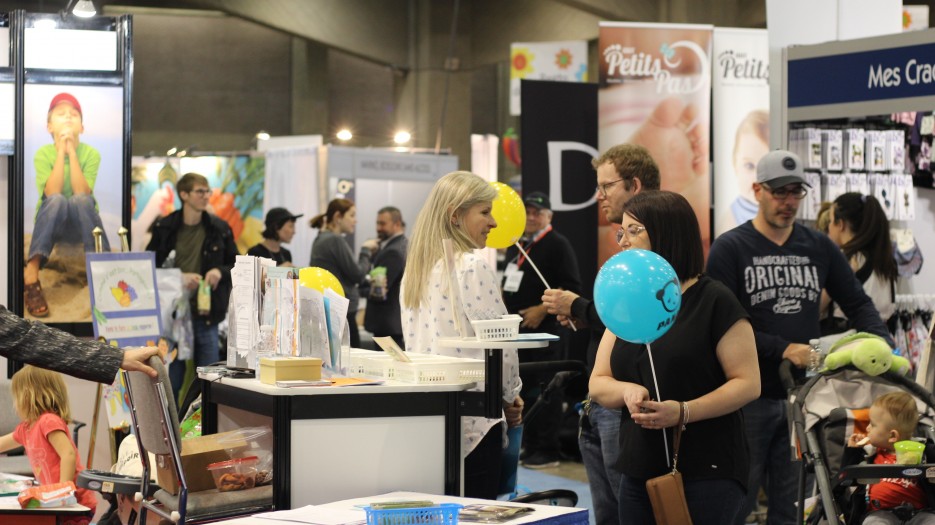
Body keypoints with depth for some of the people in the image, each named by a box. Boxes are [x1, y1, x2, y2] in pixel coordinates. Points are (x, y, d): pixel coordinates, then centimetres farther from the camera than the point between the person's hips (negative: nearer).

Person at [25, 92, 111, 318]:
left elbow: (82, 194, -22)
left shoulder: (90, 153, -7)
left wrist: (72, 151, -23)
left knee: (81, 200, -34)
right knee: (57, 200, -35)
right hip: (51, 223, 0)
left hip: (82, 223, 0)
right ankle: (31, 274, -41)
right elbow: (52, 193, -23)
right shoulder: (43, 153, -7)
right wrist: (61, 151, -23)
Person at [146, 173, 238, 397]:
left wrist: (220, 272, -8)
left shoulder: (219, 229, 5)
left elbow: (236, 265, 13)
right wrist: (179, 278, -12)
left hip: (206, 313, 1)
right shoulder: (164, 228, 0)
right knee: (171, 381, 3)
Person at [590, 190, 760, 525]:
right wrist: (627, 391, -11)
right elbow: (598, 384, 11)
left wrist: (684, 411, -23)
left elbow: (748, 383, -10)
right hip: (639, 472, 6)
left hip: (708, 472, -6)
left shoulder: (714, 300, -5)